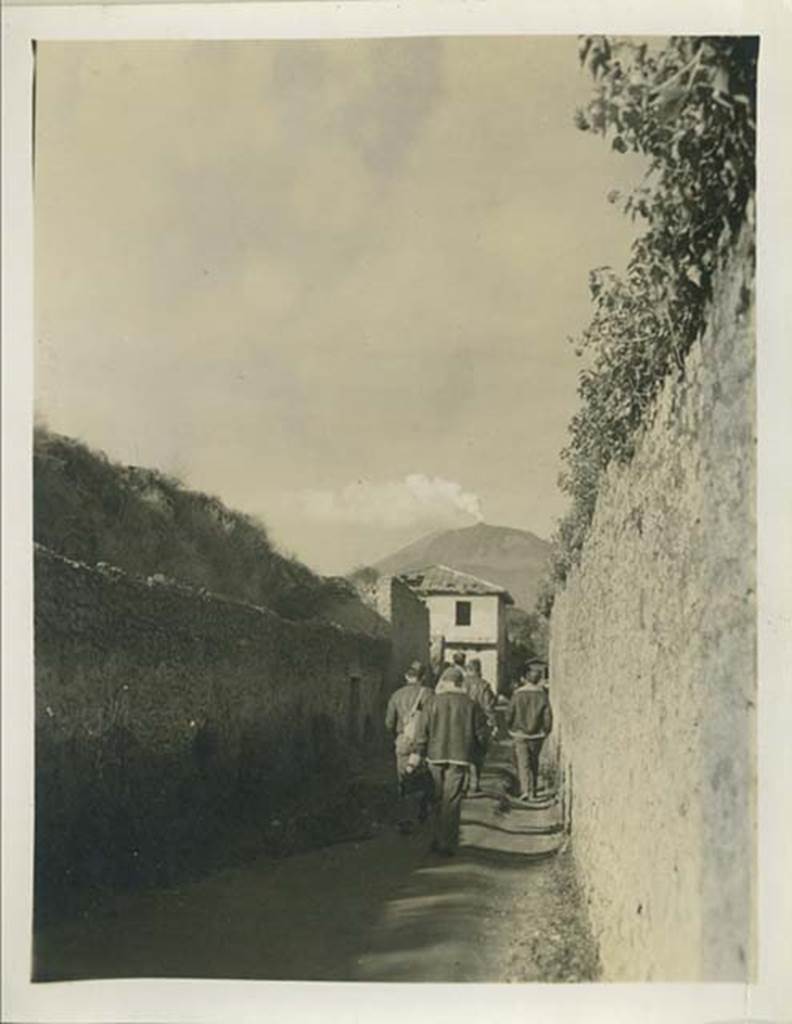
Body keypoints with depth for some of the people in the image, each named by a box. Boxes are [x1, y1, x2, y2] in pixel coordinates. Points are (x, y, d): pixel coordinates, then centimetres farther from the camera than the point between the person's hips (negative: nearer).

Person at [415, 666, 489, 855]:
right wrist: (471, 749, 17)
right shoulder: (471, 706, -3)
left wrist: (420, 754, 9)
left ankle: (438, 840, 24)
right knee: (452, 802, 2)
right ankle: (446, 844, 2)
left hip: (436, 757, 2)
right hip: (460, 758, -2)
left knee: (438, 800, 16)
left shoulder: (434, 703, -1)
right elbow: (481, 735, -1)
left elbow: (422, 733, -1)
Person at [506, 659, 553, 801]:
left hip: (520, 734, -2)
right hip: (537, 735, 2)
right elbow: (548, 716, -5)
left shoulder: (518, 694, -7)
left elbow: (509, 714, -3)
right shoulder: (543, 695, -5)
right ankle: (533, 790, 22)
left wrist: (510, 728, 14)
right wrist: (546, 731, 9)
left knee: (523, 763, -2)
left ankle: (525, 790, -17)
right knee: (534, 763, 16)